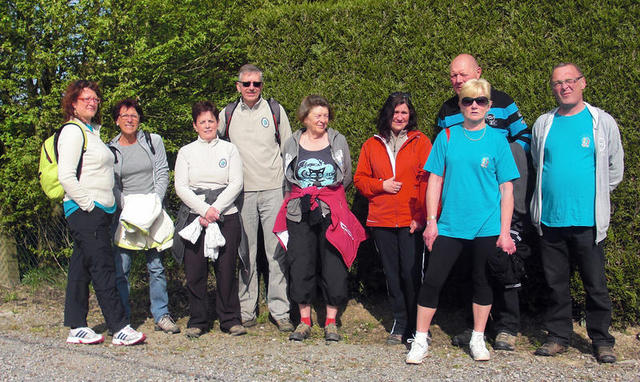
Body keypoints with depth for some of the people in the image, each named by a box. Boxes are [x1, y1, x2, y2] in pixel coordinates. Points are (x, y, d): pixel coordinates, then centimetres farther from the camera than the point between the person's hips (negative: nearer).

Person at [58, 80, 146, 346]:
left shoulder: (92, 131, 20)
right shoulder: (73, 131, -9)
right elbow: (66, 176, -18)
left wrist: (107, 206, 16)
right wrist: (88, 204, -16)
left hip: (98, 211, 9)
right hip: (84, 211, -9)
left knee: (81, 268, 10)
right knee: (103, 268, -9)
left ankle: (76, 328, 15)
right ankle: (120, 328, -8)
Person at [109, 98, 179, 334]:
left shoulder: (153, 142, 9)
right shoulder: (110, 150, 7)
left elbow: (162, 173, 5)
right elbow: (111, 185, 4)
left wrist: (156, 198, -9)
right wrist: (126, 204, -11)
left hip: (153, 213, 0)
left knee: (156, 265, 1)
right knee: (120, 268, -4)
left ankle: (161, 315, 9)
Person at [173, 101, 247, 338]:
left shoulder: (229, 150, 10)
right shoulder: (186, 152, 11)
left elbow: (236, 184, 1)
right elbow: (181, 187, 2)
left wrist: (215, 209, -11)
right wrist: (204, 210, -11)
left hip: (226, 217, -1)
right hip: (193, 218, 1)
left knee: (226, 270, -2)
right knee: (195, 272, -1)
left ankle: (230, 319, 10)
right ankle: (197, 321, 11)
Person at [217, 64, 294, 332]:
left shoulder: (275, 111, 6)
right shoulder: (227, 114, 9)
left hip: (274, 190, -1)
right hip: (242, 192, 1)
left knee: (277, 251, -2)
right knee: (245, 252, 5)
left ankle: (280, 310, 4)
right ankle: (246, 310, 13)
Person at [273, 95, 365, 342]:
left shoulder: (338, 141, 6)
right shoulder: (292, 144, 8)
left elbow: (346, 178, 14)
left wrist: (329, 197, 11)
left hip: (332, 213, -1)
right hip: (299, 215, 1)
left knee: (333, 268, -1)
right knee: (301, 267, 2)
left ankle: (331, 322, 12)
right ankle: (304, 321, 15)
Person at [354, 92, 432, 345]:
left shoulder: (421, 142, 4)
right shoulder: (372, 145, 12)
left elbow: (428, 181, -2)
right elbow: (360, 179, 14)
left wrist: (421, 216, -10)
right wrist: (381, 185, -5)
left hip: (411, 221, -3)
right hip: (381, 220, 3)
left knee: (411, 273, -5)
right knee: (392, 273, 8)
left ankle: (416, 326, 9)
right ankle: (399, 324, 20)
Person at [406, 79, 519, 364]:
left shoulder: (497, 140, 0)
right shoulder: (446, 137, 2)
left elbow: (506, 189, 1)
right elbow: (435, 180, 5)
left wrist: (504, 231, -4)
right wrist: (431, 221, 0)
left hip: (486, 228, 0)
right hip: (449, 226, 0)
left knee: (482, 282, 10)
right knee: (432, 281, -1)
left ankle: (477, 340, 26)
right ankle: (420, 341, 11)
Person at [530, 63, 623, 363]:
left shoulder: (603, 122, 2)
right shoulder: (543, 124, 8)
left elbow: (614, 170, 9)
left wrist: (594, 196, 10)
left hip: (587, 221, -2)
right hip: (550, 220, 2)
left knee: (595, 285, 3)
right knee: (556, 283, 10)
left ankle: (602, 341, 16)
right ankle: (558, 337, 21)